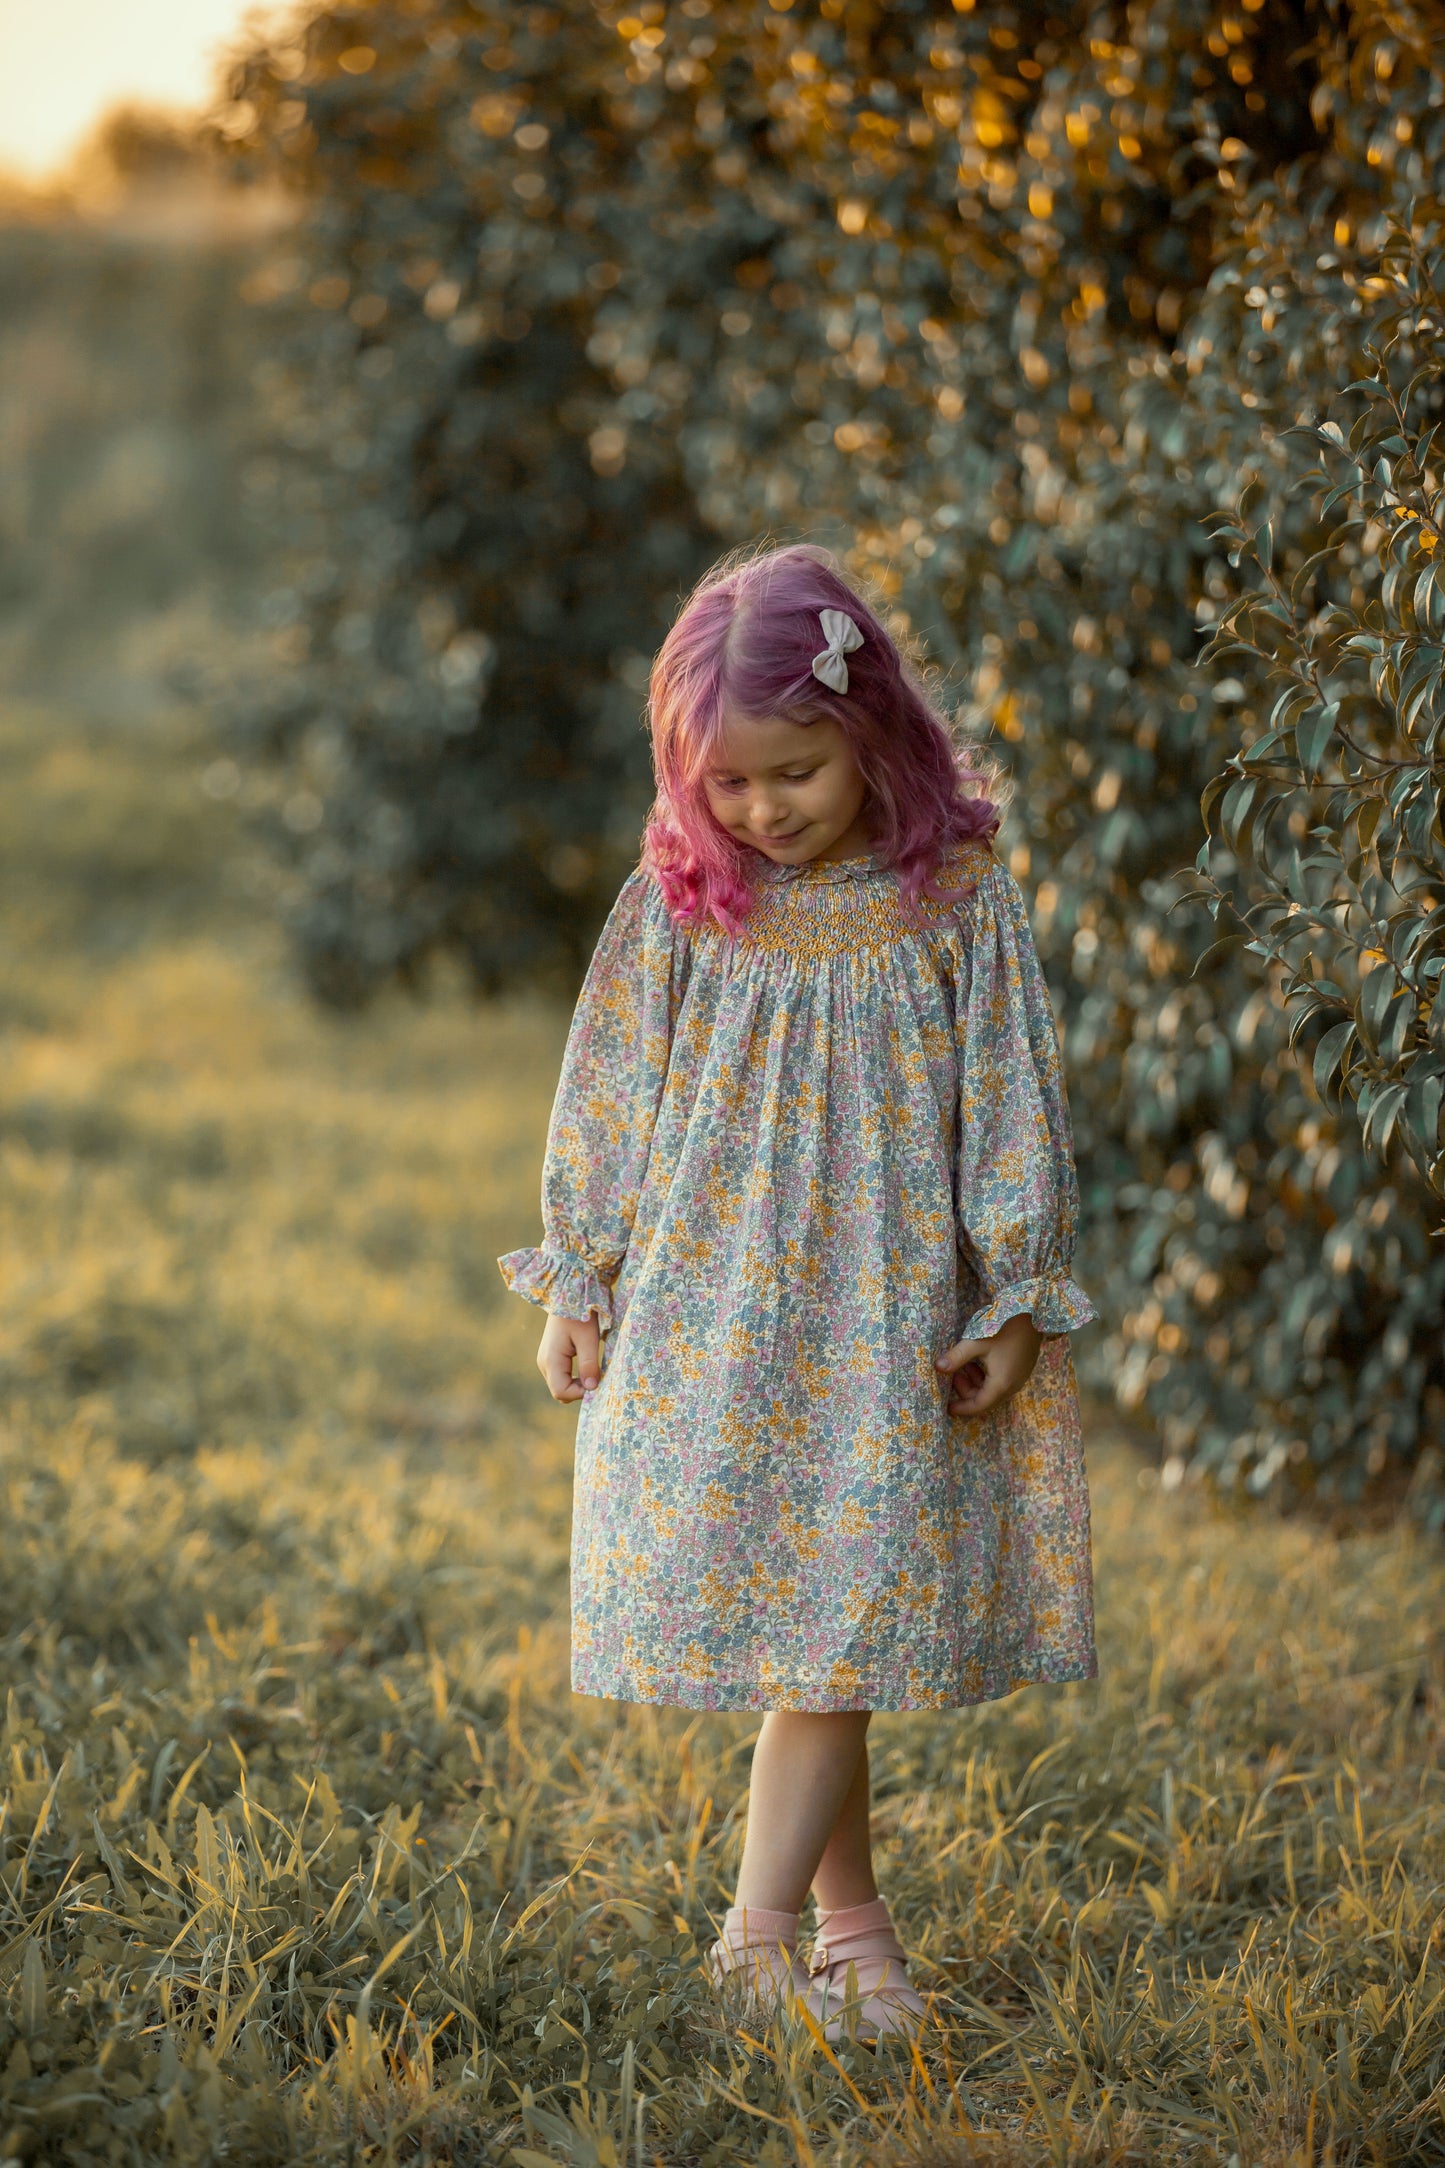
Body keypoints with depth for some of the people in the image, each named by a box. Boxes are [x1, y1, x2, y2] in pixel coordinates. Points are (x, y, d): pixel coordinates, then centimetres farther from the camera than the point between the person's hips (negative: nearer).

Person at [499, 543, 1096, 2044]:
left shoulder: (957, 899, -5)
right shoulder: (676, 903, -1)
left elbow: (1008, 1103, 0)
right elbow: (609, 1097, 6)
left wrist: (1013, 1298, -1)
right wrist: (577, 1283, 7)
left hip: (885, 1322, -1)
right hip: (703, 1313, 2)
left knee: (840, 1603, -7)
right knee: (763, 1608, 3)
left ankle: (761, 1927, -7)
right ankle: (849, 1910, 15)